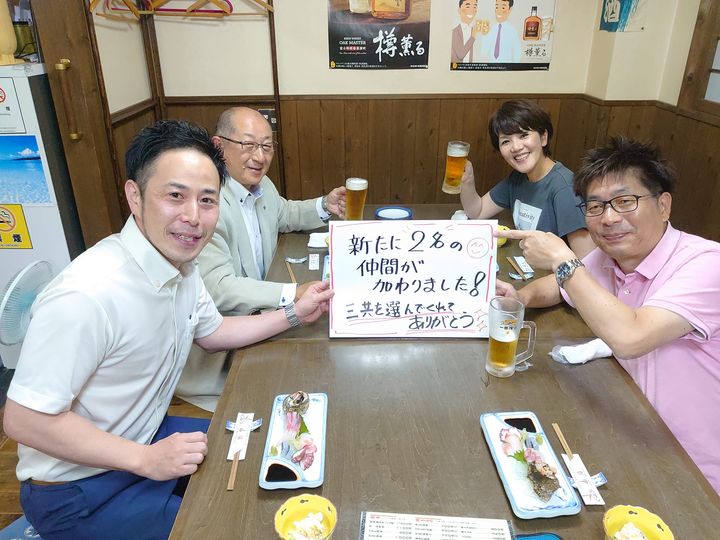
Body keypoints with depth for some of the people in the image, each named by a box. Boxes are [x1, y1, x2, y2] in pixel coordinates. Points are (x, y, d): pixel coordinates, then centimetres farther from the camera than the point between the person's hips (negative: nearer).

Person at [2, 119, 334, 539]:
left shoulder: (181, 263, -6)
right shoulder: (86, 295, -34)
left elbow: (212, 332, 10)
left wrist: (294, 315, 1)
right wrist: (147, 460, -26)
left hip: (148, 438, 8)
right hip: (77, 493, -7)